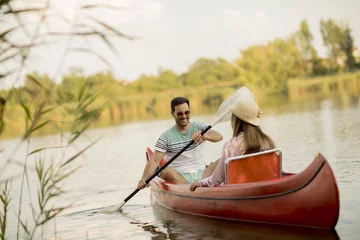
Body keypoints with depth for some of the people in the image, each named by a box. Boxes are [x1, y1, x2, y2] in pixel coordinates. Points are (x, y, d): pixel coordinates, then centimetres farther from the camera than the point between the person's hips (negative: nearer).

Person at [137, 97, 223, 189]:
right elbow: (155, 161, -8)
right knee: (167, 171, -34)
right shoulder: (166, 137, 0)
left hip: (202, 175, 2)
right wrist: (144, 179, -27)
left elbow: (219, 136, -11)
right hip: (179, 178, -2)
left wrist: (203, 136, -34)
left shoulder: (199, 127, 6)